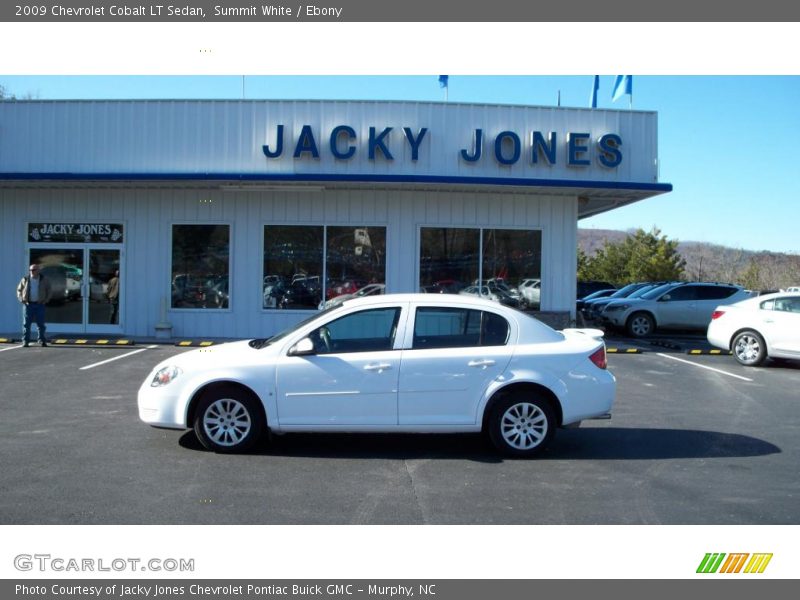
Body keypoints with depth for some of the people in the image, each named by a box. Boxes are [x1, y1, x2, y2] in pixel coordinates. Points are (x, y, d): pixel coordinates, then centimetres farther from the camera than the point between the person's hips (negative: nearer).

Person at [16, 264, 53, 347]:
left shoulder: (44, 279, 3)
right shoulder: (25, 279, 4)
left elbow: (49, 291, 10)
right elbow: (19, 290, 13)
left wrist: (46, 300, -2)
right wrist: (22, 300, 0)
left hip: (40, 305, 0)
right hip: (28, 304, 1)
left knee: (40, 324, -1)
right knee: (26, 323, -3)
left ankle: (42, 341, 5)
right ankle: (25, 341, 0)